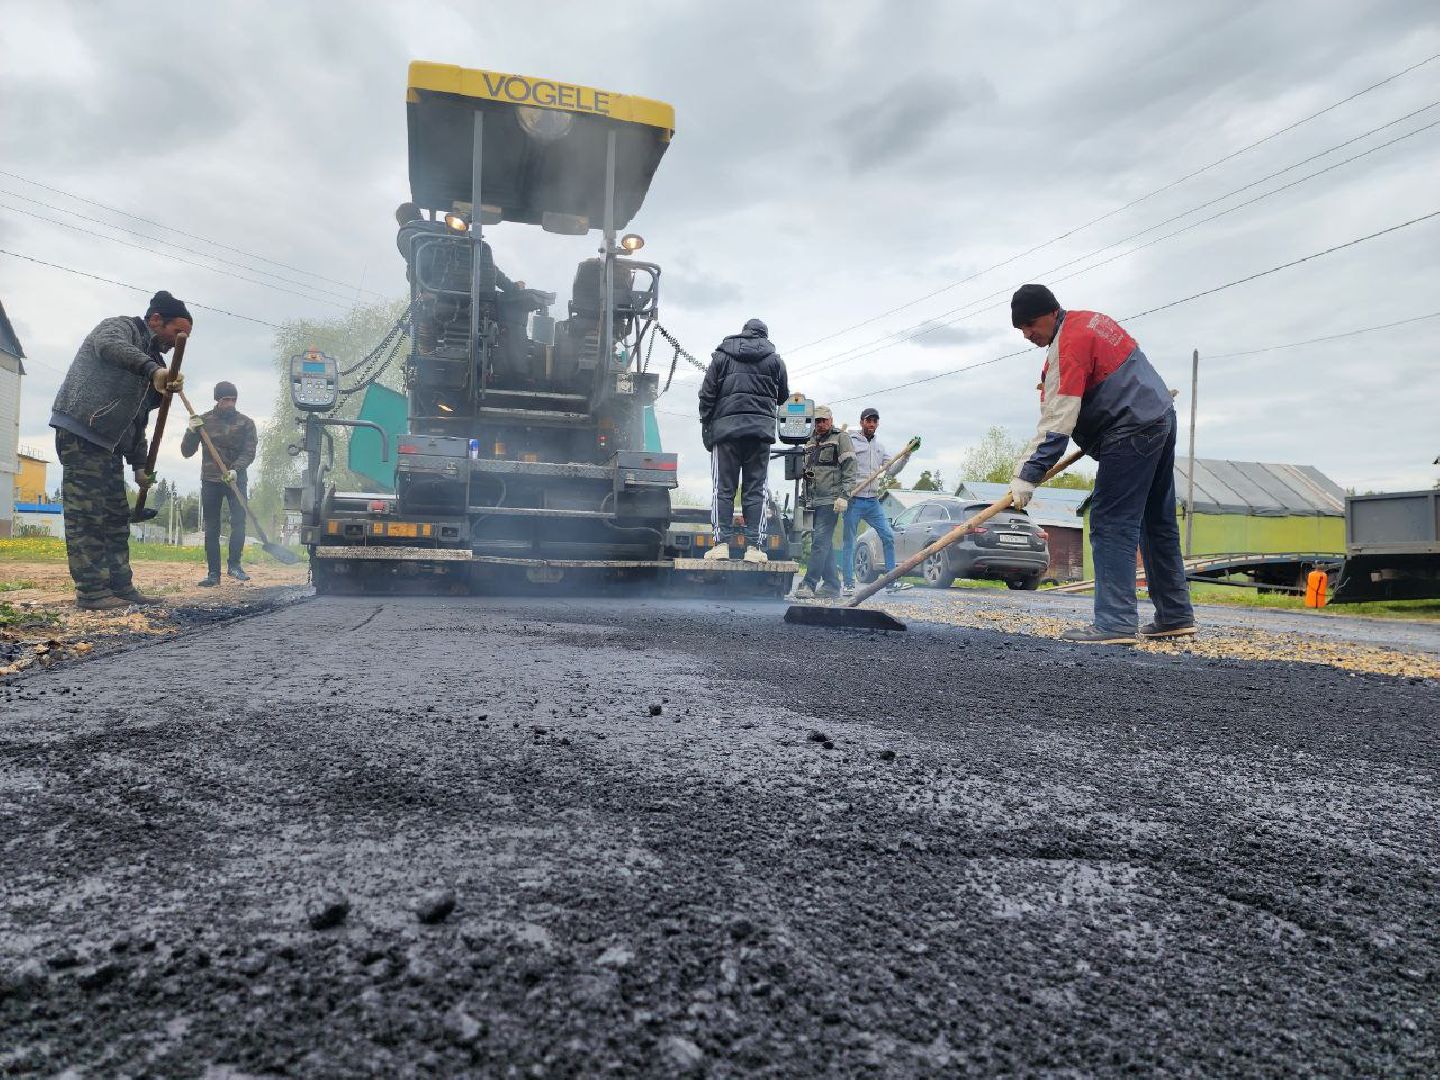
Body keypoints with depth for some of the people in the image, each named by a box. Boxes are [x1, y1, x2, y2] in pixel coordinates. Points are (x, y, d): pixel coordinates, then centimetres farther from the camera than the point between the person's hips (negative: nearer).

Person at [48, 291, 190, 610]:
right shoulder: (121, 327, 0)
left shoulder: (149, 357, 23)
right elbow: (108, 346, -28)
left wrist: (140, 464, 16)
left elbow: (137, 420, 22)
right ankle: (92, 592, -11)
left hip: (108, 442, 9)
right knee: (86, 514, -10)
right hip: (80, 431, -9)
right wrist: (153, 369, -43)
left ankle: (121, 587, 11)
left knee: (116, 516, 8)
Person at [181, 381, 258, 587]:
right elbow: (187, 452, 5)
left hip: (236, 480, -1)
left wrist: (235, 470, -22)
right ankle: (213, 573, 4)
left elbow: (249, 452, -5)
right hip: (210, 481, 1)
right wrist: (191, 432, -13)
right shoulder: (204, 421, 5)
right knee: (211, 529, 1)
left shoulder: (246, 423, 2)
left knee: (239, 523, -12)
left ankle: (234, 565, 1)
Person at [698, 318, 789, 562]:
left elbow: (707, 395, 5)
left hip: (725, 428, 0)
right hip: (761, 430, 1)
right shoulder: (774, 359, 11)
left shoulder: (721, 355, 9)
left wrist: (706, 429, 9)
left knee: (723, 489, 2)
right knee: (755, 490, 2)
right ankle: (754, 546, -3)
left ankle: (721, 543, -5)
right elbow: (783, 396, 18)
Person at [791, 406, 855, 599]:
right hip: (813, 501, 7)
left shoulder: (841, 438, 2)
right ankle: (831, 585, 12)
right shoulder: (810, 442, 23)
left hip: (830, 500, -7)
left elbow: (849, 470, -6)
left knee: (820, 541, -13)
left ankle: (809, 584, -16)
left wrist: (844, 496, -15)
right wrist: (805, 498, 23)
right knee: (825, 543, 8)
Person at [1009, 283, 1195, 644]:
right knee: (1158, 523, 14)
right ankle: (1176, 616, 22)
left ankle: (1115, 623, -16)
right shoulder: (1090, 319, 14)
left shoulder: (1069, 344, -16)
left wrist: (1027, 476, -24)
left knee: (1111, 524, -12)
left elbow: (1057, 421, -23)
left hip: (1130, 432, -11)